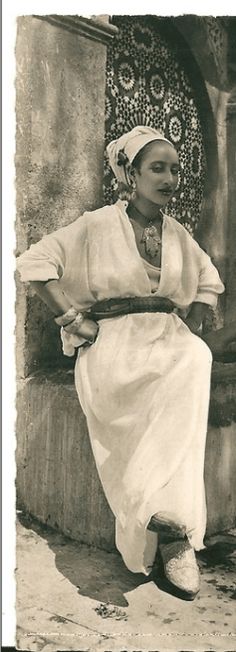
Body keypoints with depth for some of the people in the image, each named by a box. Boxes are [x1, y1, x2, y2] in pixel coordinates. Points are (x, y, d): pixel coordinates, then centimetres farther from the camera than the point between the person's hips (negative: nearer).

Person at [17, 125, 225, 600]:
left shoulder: (177, 233, 16)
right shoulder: (97, 226, 0)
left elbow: (210, 282, 30)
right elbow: (34, 262, -6)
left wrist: (190, 328, 12)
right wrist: (76, 322, -10)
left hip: (169, 342, 5)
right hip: (115, 345, -4)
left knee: (197, 361, -32)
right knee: (183, 379, -35)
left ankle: (163, 510, -31)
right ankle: (175, 533, -28)